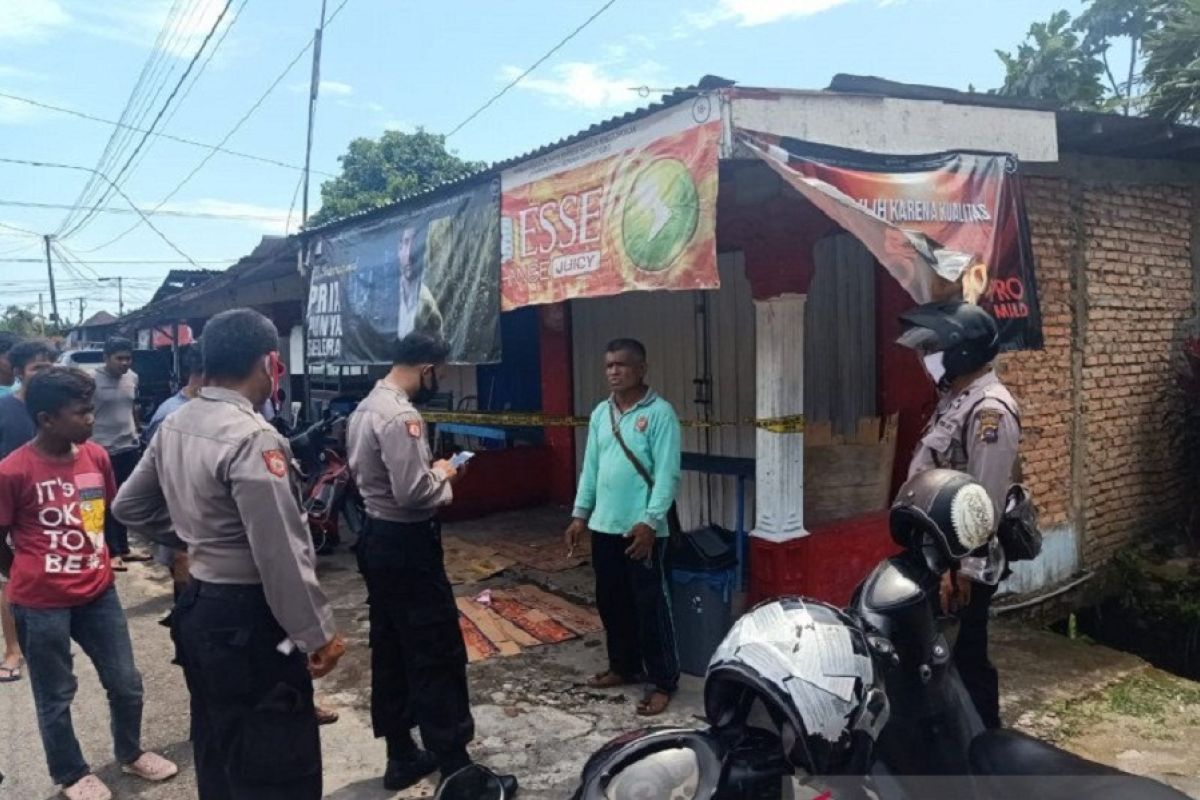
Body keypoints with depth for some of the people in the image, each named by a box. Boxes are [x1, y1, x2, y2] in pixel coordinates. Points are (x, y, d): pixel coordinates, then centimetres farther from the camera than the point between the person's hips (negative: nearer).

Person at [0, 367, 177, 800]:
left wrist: (96, 561, 12)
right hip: (40, 603, -5)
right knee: (56, 697, 14)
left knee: (127, 683, 16)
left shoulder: (96, 456, -3)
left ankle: (130, 753, 40)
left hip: (98, 592, 5)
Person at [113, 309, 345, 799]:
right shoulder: (253, 438, -24)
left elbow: (128, 506, 17)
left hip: (196, 607, 10)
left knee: (218, 754, 24)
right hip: (247, 618, -9)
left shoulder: (174, 426, 4)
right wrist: (318, 633, -17)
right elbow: (280, 555, -25)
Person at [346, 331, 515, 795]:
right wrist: (442, 475, -9)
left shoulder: (365, 408, 10)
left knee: (391, 652, 16)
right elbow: (413, 493, -27)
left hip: (377, 537, 11)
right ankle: (455, 769, 7)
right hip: (407, 545, -10)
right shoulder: (400, 416, -22)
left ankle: (401, 757, 28)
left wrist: (429, 470, 10)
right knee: (438, 655, -2)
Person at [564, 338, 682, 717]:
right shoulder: (600, 413, 10)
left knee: (650, 606, 0)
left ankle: (663, 682, 12)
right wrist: (580, 514, 11)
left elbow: (667, 473, -15)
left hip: (641, 529, -7)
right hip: (604, 527, 7)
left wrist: (650, 521, -21)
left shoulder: (659, 412, -11)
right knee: (610, 602, 16)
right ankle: (623, 666, 33)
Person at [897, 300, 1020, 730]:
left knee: (967, 661, 4)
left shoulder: (990, 410, -19)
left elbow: (985, 502, -23)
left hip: (960, 564, -10)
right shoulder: (954, 399, 12)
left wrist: (962, 570, -22)